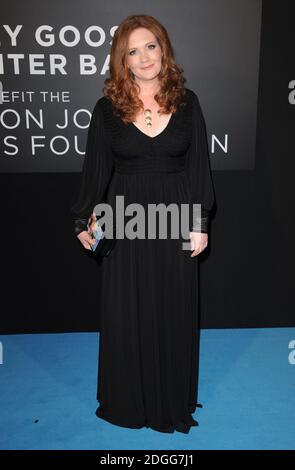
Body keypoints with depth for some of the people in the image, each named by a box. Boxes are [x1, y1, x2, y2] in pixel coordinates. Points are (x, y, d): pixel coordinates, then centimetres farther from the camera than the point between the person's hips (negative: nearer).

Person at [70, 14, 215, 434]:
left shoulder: (187, 102, 1)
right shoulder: (107, 108, -1)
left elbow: (199, 166, 0)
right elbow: (96, 168, 2)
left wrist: (200, 222, -4)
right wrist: (83, 220, -1)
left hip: (175, 220, 1)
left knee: (174, 312, 11)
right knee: (126, 314, 9)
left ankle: (173, 400, 34)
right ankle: (127, 400, 32)